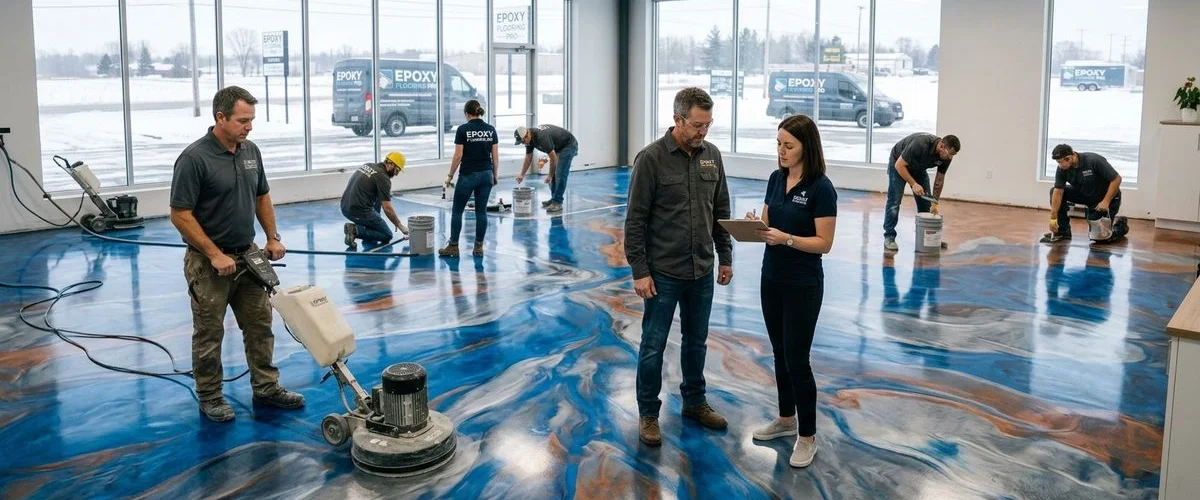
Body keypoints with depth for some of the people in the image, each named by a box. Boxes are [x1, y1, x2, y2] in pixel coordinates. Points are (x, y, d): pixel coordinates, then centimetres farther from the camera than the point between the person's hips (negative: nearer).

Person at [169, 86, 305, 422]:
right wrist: (214, 254, -21)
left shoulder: (251, 151, 3)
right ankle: (209, 397, 19)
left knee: (260, 326, 11)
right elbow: (180, 215, -20)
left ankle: (266, 388, 22)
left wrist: (272, 238, 6)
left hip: (247, 256, 7)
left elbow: (262, 197, 15)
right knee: (209, 334, 6)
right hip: (209, 262, -7)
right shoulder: (194, 158, -19)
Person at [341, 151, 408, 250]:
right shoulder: (383, 177, -11)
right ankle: (356, 230, -9)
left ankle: (370, 231, 23)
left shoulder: (367, 165, 14)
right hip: (359, 211, -8)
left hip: (345, 207, 8)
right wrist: (400, 225, -2)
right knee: (387, 236, 8)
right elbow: (387, 208, -14)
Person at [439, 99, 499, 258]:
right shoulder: (491, 129, 2)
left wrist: (450, 175, 0)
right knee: (481, 211, 9)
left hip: (468, 176, -4)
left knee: (457, 211, 7)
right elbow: (495, 155, 3)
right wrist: (496, 175, 14)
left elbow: (458, 156, -11)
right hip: (486, 175, 4)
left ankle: (453, 247, 8)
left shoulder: (463, 129, -10)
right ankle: (479, 247, 9)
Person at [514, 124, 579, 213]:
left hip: (569, 145, -9)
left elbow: (553, 158, -28)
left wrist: (550, 176, -18)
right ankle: (554, 199, 17)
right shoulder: (530, 138, -6)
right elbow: (528, 157, 6)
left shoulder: (542, 137, -33)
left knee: (560, 175, -13)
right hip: (559, 147, 9)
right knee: (554, 173, 8)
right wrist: (522, 175, 2)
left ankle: (558, 203, -9)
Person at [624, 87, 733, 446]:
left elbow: (721, 211, 12)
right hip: (662, 272, -5)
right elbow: (635, 220, -12)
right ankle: (648, 414, 19)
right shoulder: (651, 158, -13)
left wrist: (725, 257, 11)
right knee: (653, 346, 5)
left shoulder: (712, 155, 3)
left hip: (702, 271, 5)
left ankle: (694, 402, 34)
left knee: (696, 341, 17)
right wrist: (639, 271, -14)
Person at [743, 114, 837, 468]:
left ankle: (808, 436, 10)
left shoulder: (821, 188, -16)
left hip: (803, 285, -7)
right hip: (771, 279, 7)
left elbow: (824, 243, -15)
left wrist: (786, 238, -28)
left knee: (797, 359, -3)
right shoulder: (776, 178, 5)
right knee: (780, 354, 16)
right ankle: (786, 419, 32)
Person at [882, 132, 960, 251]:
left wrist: (935, 203, -6)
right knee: (894, 201, -13)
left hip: (918, 168, 7)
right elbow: (899, 165, -32)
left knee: (925, 203, 2)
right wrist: (914, 184, -34)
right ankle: (889, 237, -7)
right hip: (899, 164, -6)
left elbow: (939, 180, -5)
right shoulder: (920, 144, -40)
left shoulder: (946, 157, -19)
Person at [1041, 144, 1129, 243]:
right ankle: (1062, 231, -4)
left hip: (1106, 198, -5)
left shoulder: (1094, 161, -32)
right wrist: (1053, 218, -24)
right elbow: (1058, 192, -19)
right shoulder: (1062, 168, -17)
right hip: (1085, 194, 6)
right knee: (1054, 191, -13)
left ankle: (1121, 225, 20)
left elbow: (1116, 179, -27)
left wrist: (1106, 202, -30)